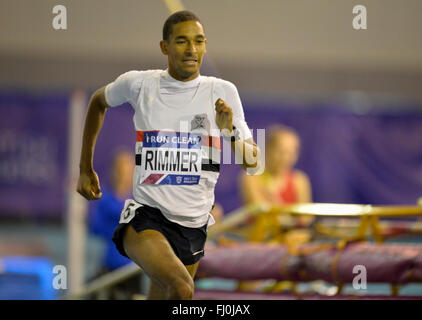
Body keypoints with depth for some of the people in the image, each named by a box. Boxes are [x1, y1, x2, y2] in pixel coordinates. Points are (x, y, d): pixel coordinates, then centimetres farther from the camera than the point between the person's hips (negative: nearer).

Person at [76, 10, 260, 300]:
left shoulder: (222, 92, 2)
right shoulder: (139, 84, 0)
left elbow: (253, 163, 3)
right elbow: (99, 101, 22)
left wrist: (229, 133, -17)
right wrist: (85, 169, 24)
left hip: (193, 223, 3)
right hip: (145, 215, -3)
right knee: (181, 288, -31)